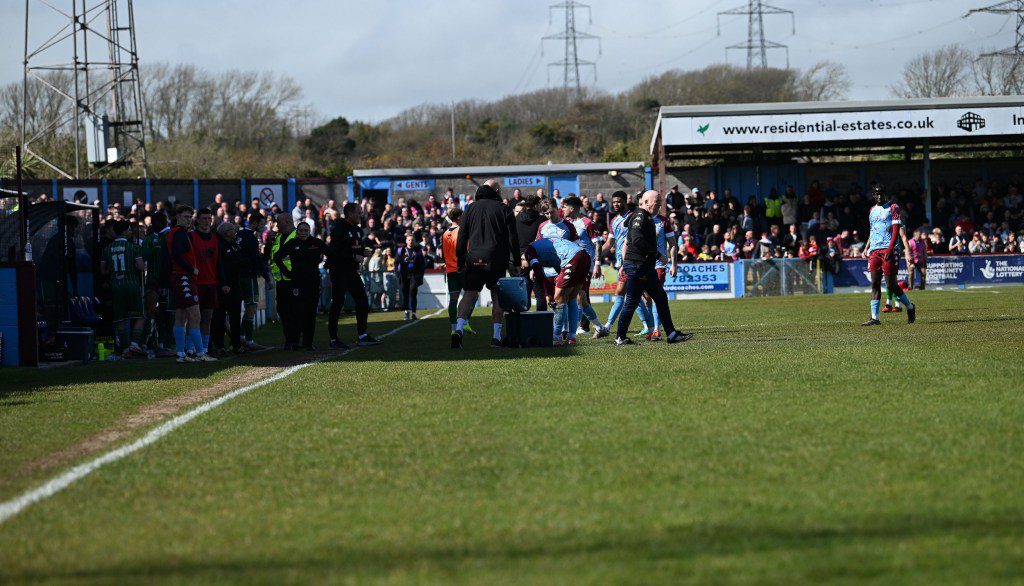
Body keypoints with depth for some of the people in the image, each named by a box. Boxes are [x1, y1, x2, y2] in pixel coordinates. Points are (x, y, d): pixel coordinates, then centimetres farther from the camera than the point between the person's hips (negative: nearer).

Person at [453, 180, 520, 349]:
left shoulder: (471, 208, 8)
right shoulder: (504, 209, 1)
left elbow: (462, 236, 7)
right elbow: (513, 238, 0)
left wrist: (461, 261, 12)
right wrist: (516, 263, 6)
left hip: (474, 260, 2)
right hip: (496, 262, -2)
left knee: (470, 294, 1)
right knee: (497, 297, 8)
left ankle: (459, 329, -19)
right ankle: (496, 337, 3)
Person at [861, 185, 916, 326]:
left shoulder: (893, 207, -1)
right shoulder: (872, 210, 19)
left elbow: (896, 230, -9)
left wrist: (889, 250, -18)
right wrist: (867, 248, 17)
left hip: (888, 250, -6)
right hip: (874, 251, 6)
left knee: (891, 284, -5)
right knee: (875, 284, -2)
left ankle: (910, 307, 16)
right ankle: (874, 317, -6)